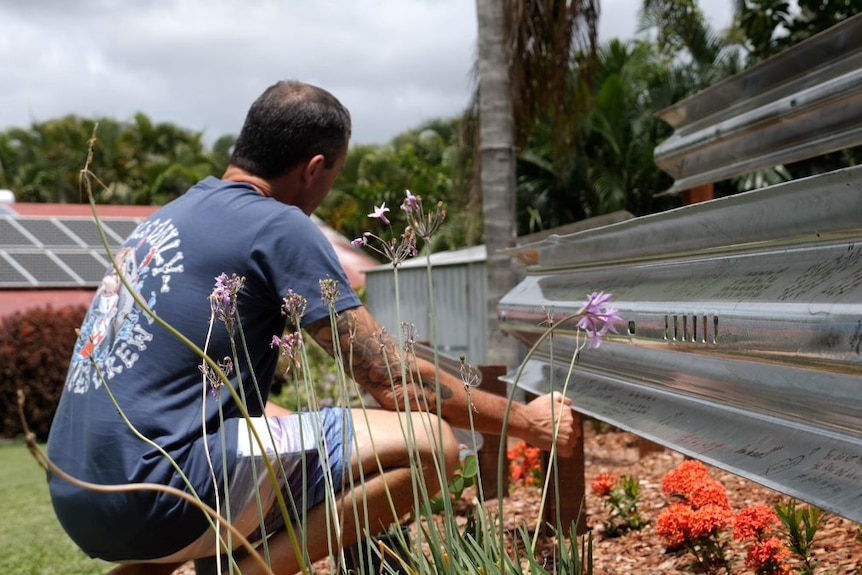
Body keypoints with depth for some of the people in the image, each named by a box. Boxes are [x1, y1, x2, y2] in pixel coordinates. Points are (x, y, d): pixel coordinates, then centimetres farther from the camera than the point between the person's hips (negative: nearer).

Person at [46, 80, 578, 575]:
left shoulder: (174, 215, 18)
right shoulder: (279, 227, -7)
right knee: (427, 444, -10)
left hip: (82, 497, 9)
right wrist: (527, 421, 5)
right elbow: (396, 382, -8)